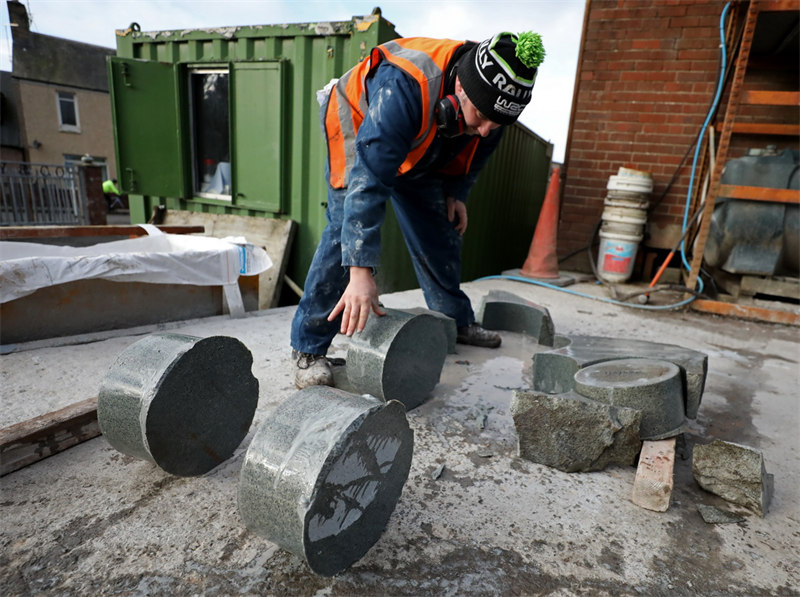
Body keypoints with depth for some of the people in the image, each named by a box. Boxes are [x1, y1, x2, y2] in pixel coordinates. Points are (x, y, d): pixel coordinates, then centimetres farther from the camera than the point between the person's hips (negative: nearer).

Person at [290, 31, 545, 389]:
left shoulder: (492, 99, -21)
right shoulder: (404, 89, -44)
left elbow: (475, 151, 3)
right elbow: (369, 179, -49)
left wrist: (456, 192, -3)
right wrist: (361, 271, -53)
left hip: (418, 152, 6)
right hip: (357, 133, -6)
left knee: (440, 231, 5)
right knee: (346, 230, -22)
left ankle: (457, 321, 23)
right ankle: (308, 347, -14)